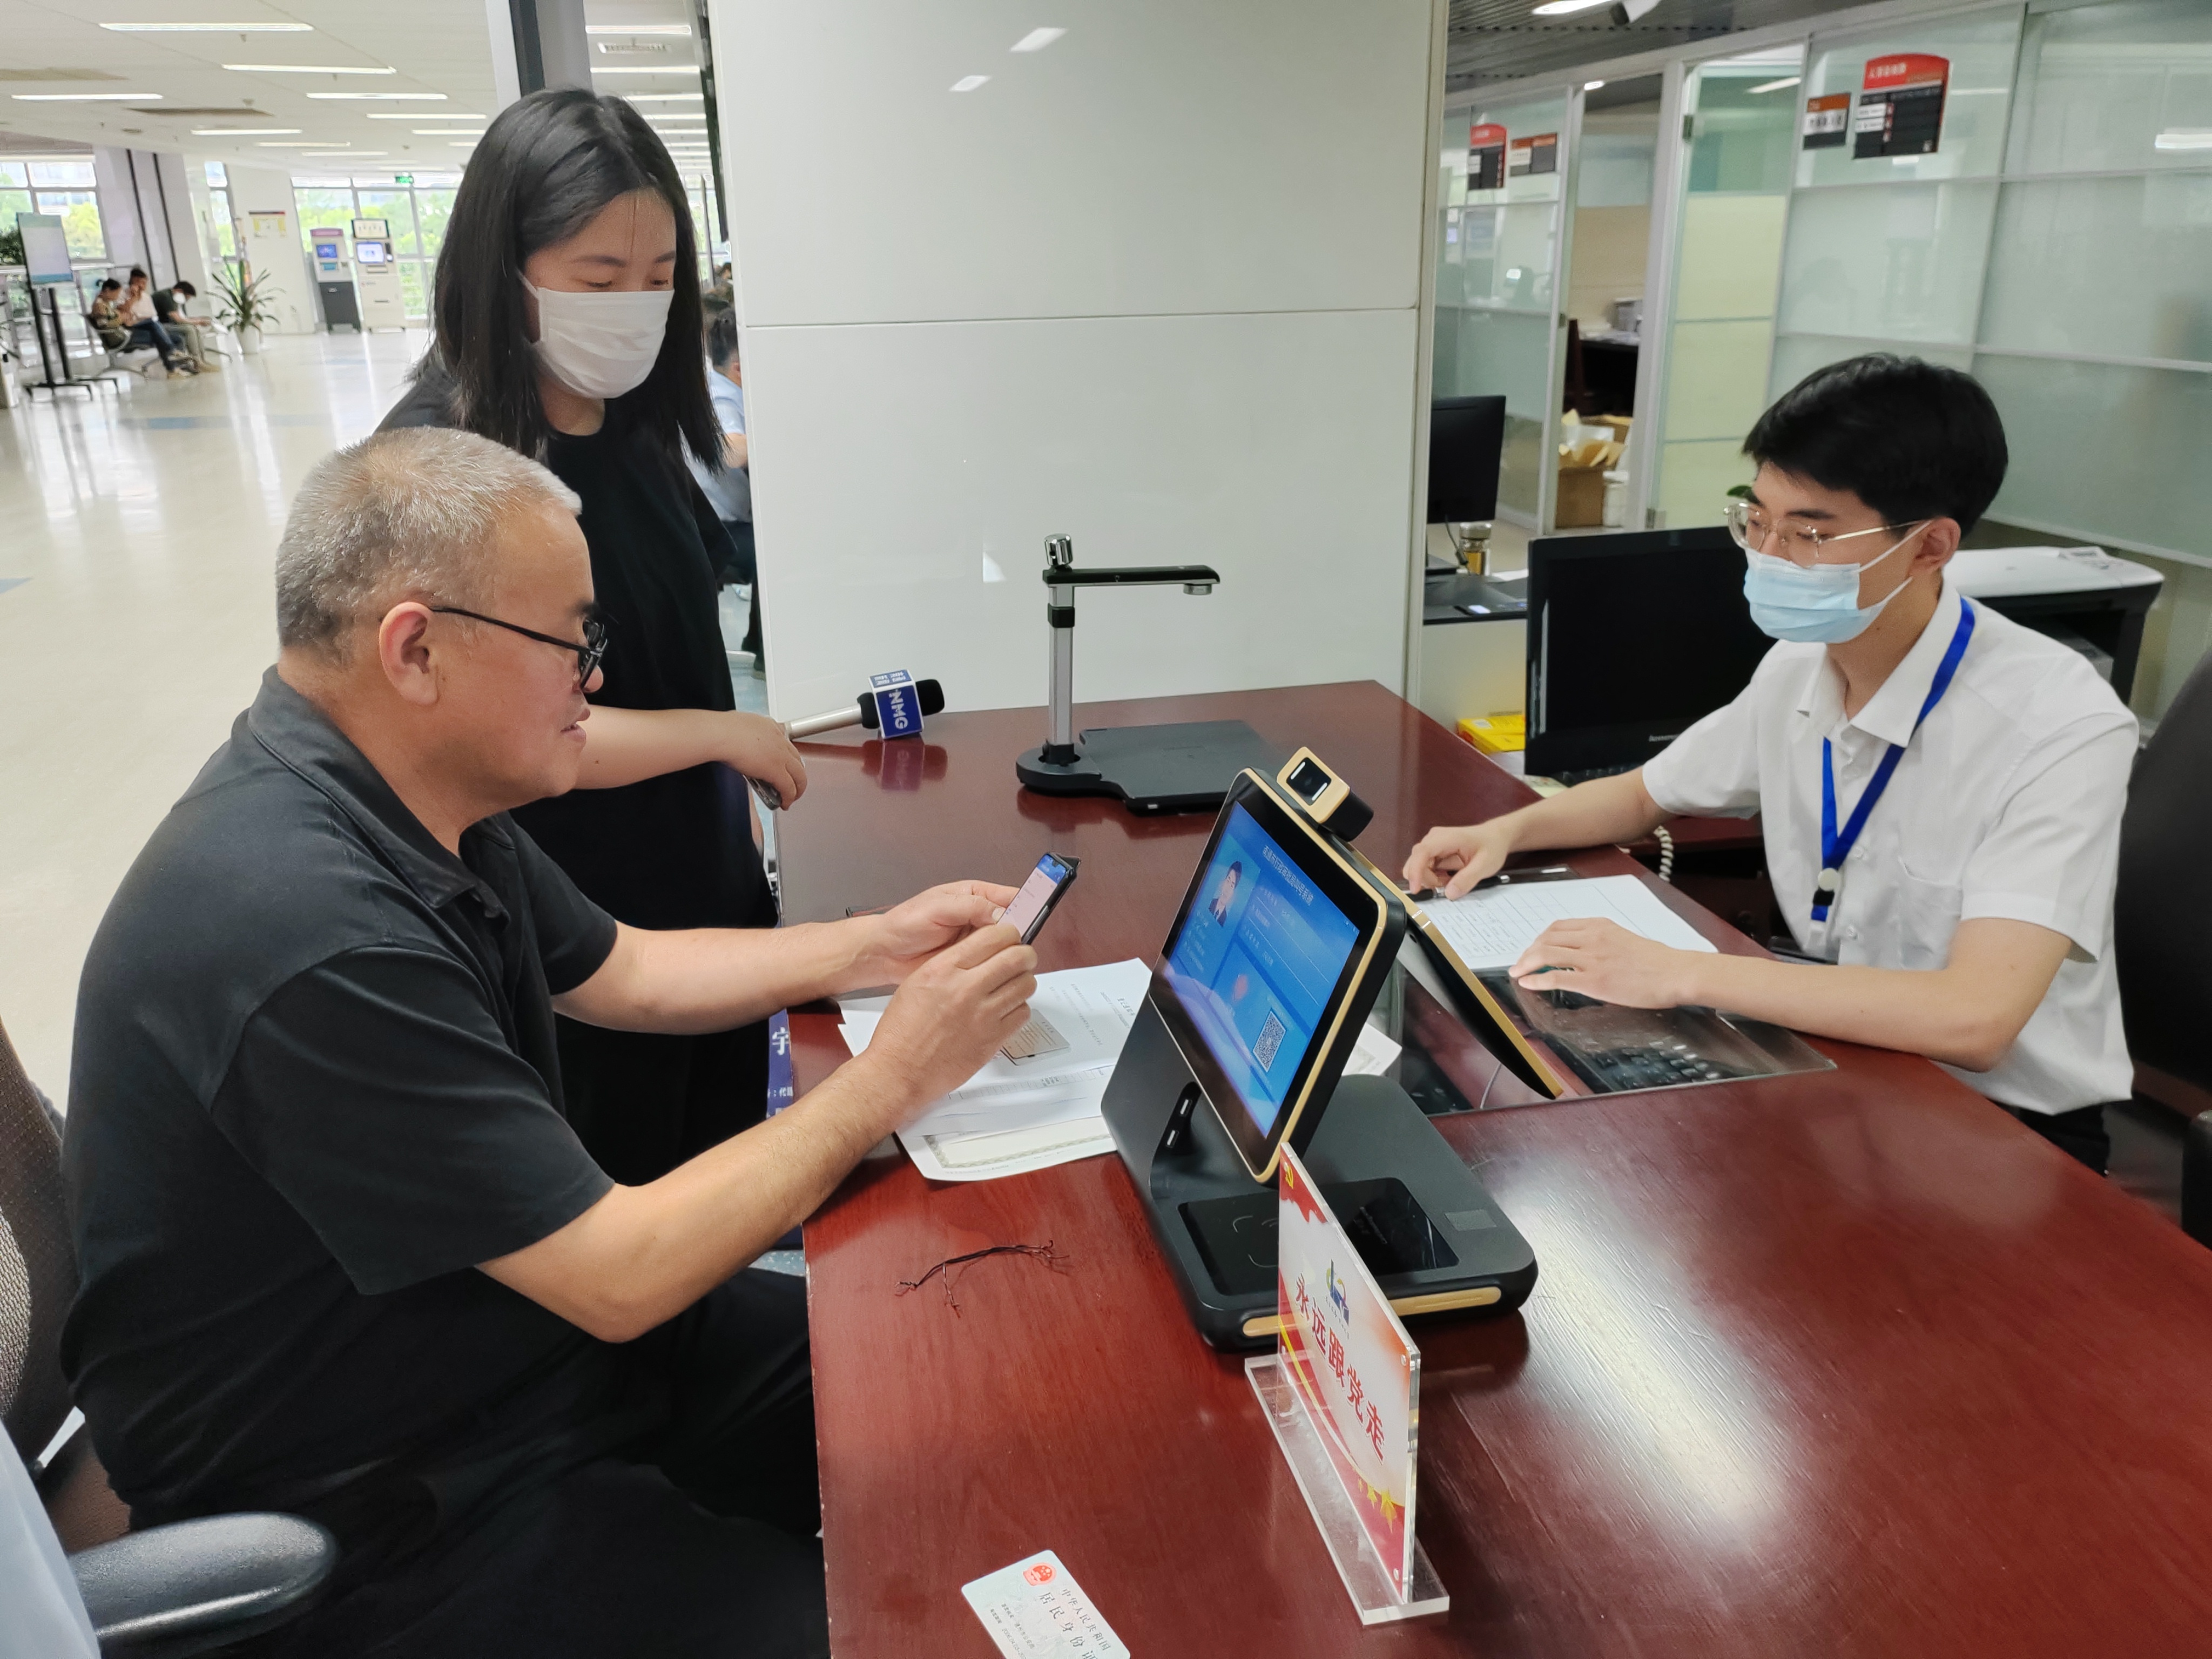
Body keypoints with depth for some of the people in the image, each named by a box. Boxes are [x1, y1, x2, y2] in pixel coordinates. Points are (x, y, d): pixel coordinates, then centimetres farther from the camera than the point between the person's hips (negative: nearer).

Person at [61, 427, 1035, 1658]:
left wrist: (875, 945, 3)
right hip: (375, 1510, -8)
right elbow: (622, 1278, -27)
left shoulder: (420, 794, -3)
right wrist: (893, 1075, -18)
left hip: (535, 1314, 9)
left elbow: (620, 972, 13)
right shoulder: (312, 937, -33)